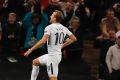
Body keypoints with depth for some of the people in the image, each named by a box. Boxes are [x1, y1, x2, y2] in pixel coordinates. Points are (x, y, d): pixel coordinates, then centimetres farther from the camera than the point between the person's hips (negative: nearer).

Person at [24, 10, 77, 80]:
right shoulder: (64, 28, 6)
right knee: (35, 62, 24)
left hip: (53, 56, -9)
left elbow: (43, 41, -27)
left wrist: (30, 50, -20)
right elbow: (74, 39, 11)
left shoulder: (49, 27, -16)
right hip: (58, 54, 9)